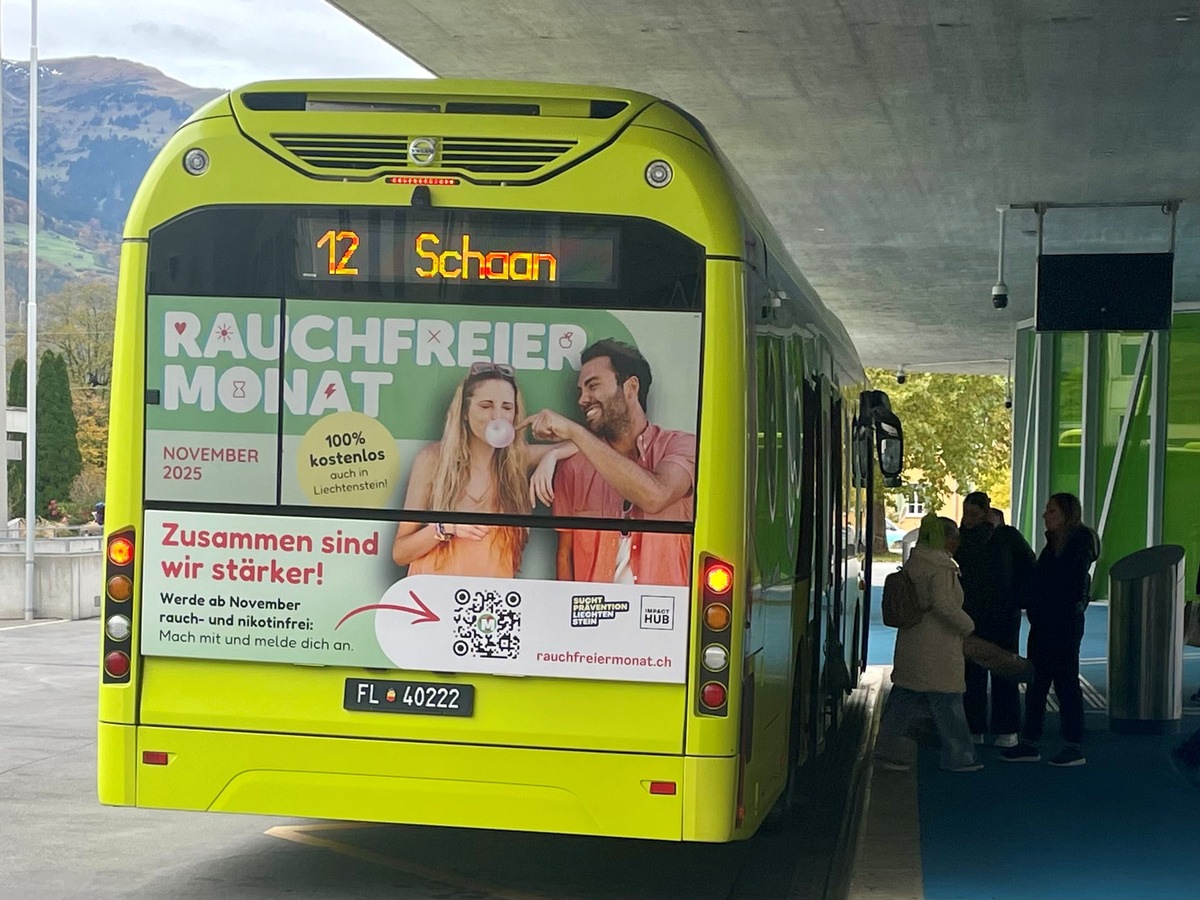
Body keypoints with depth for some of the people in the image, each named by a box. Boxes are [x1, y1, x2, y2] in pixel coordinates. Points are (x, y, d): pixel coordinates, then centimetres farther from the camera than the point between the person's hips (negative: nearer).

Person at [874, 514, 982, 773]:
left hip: (912, 643, 9)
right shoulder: (940, 568, -16)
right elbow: (943, 604, -25)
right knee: (947, 702, 0)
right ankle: (958, 757, 7)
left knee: (904, 697, 12)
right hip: (936, 649, -9)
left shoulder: (914, 563, 12)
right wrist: (967, 625, -12)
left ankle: (886, 749, 14)